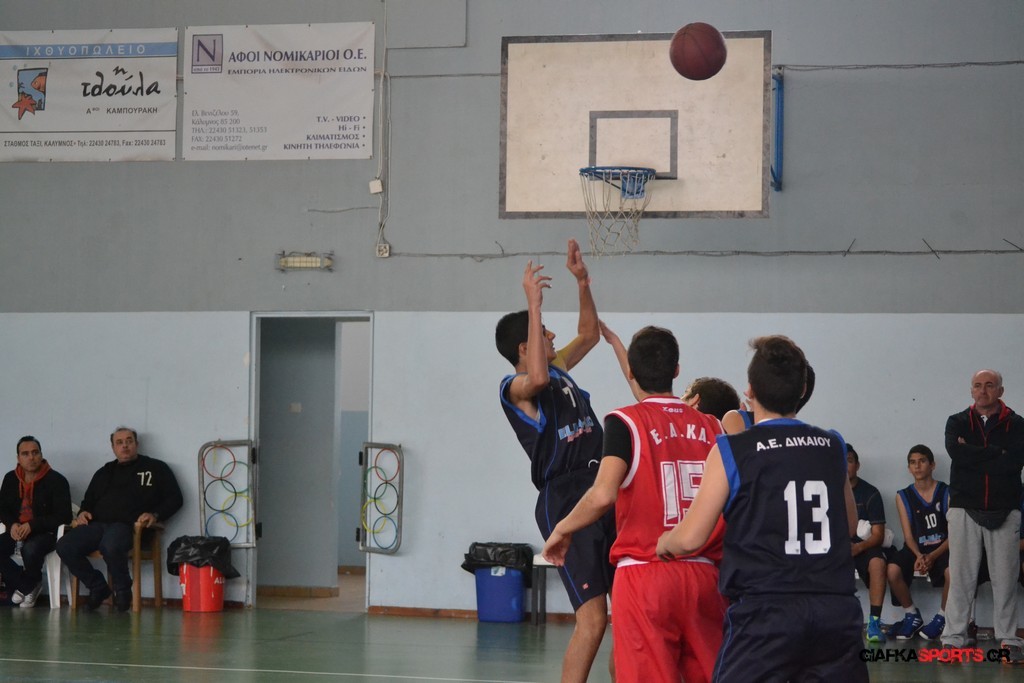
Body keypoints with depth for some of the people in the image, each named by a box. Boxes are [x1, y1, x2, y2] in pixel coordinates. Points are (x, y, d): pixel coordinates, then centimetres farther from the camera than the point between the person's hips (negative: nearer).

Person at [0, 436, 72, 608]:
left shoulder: (56, 480, -8)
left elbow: (64, 516, -12)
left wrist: (32, 526, -21)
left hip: (45, 533, -5)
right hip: (17, 532, 5)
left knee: (30, 549, -37)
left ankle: (27, 586, -3)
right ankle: (26, 587, -5)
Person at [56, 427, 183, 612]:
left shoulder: (155, 468, 16)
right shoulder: (104, 472, 30)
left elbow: (174, 498, 8)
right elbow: (88, 502, 35)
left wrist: (155, 515, -10)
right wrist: (82, 513, 10)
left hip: (128, 525, -5)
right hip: (98, 524, 5)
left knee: (111, 546, -40)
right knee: (65, 546, -23)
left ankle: (122, 589, -10)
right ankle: (98, 587, 0)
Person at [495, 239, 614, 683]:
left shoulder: (557, 370, 16)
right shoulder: (515, 387, -9)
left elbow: (589, 334, 30)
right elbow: (537, 378, -32)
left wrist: (583, 283, 16)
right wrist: (534, 303, -30)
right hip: (564, 503, -9)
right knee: (593, 619, -15)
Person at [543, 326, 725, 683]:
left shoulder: (625, 422, -4)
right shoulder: (711, 427, 8)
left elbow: (603, 495, -17)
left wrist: (563, 529, -1)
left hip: (645, 574, -4)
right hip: (705, 576, 4)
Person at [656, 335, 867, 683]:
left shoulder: (732, 450, -5)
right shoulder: (832, 446, 8)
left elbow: (692, 537, -3)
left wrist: (665, 542, 18)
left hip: (765, 611, -4)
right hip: (836, 609, 4)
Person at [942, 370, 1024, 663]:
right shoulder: (958, 422, 8)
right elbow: (956, 452, -12)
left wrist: (974, 454, -9)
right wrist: (997, 453, -11)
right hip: (964, 509, 0)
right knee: (960, 575, -2)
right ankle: (953, 638, 1)